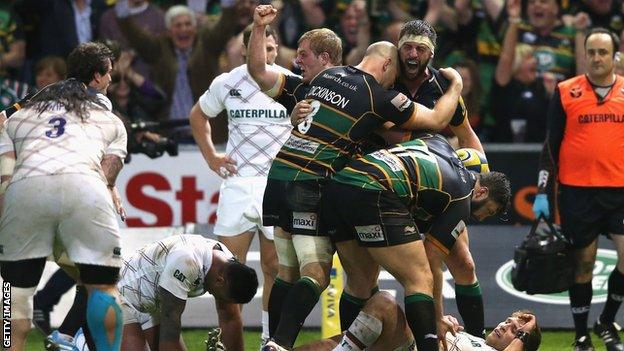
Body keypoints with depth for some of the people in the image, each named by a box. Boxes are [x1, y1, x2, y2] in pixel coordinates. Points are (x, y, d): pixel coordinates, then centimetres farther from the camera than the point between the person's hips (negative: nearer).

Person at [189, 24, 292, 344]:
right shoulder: (227, 83, 4)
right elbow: (198, 115, 22)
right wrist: (210, 156, 13)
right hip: (238, 182, 1)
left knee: (274, 267, 2)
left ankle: (271, 339, 11)